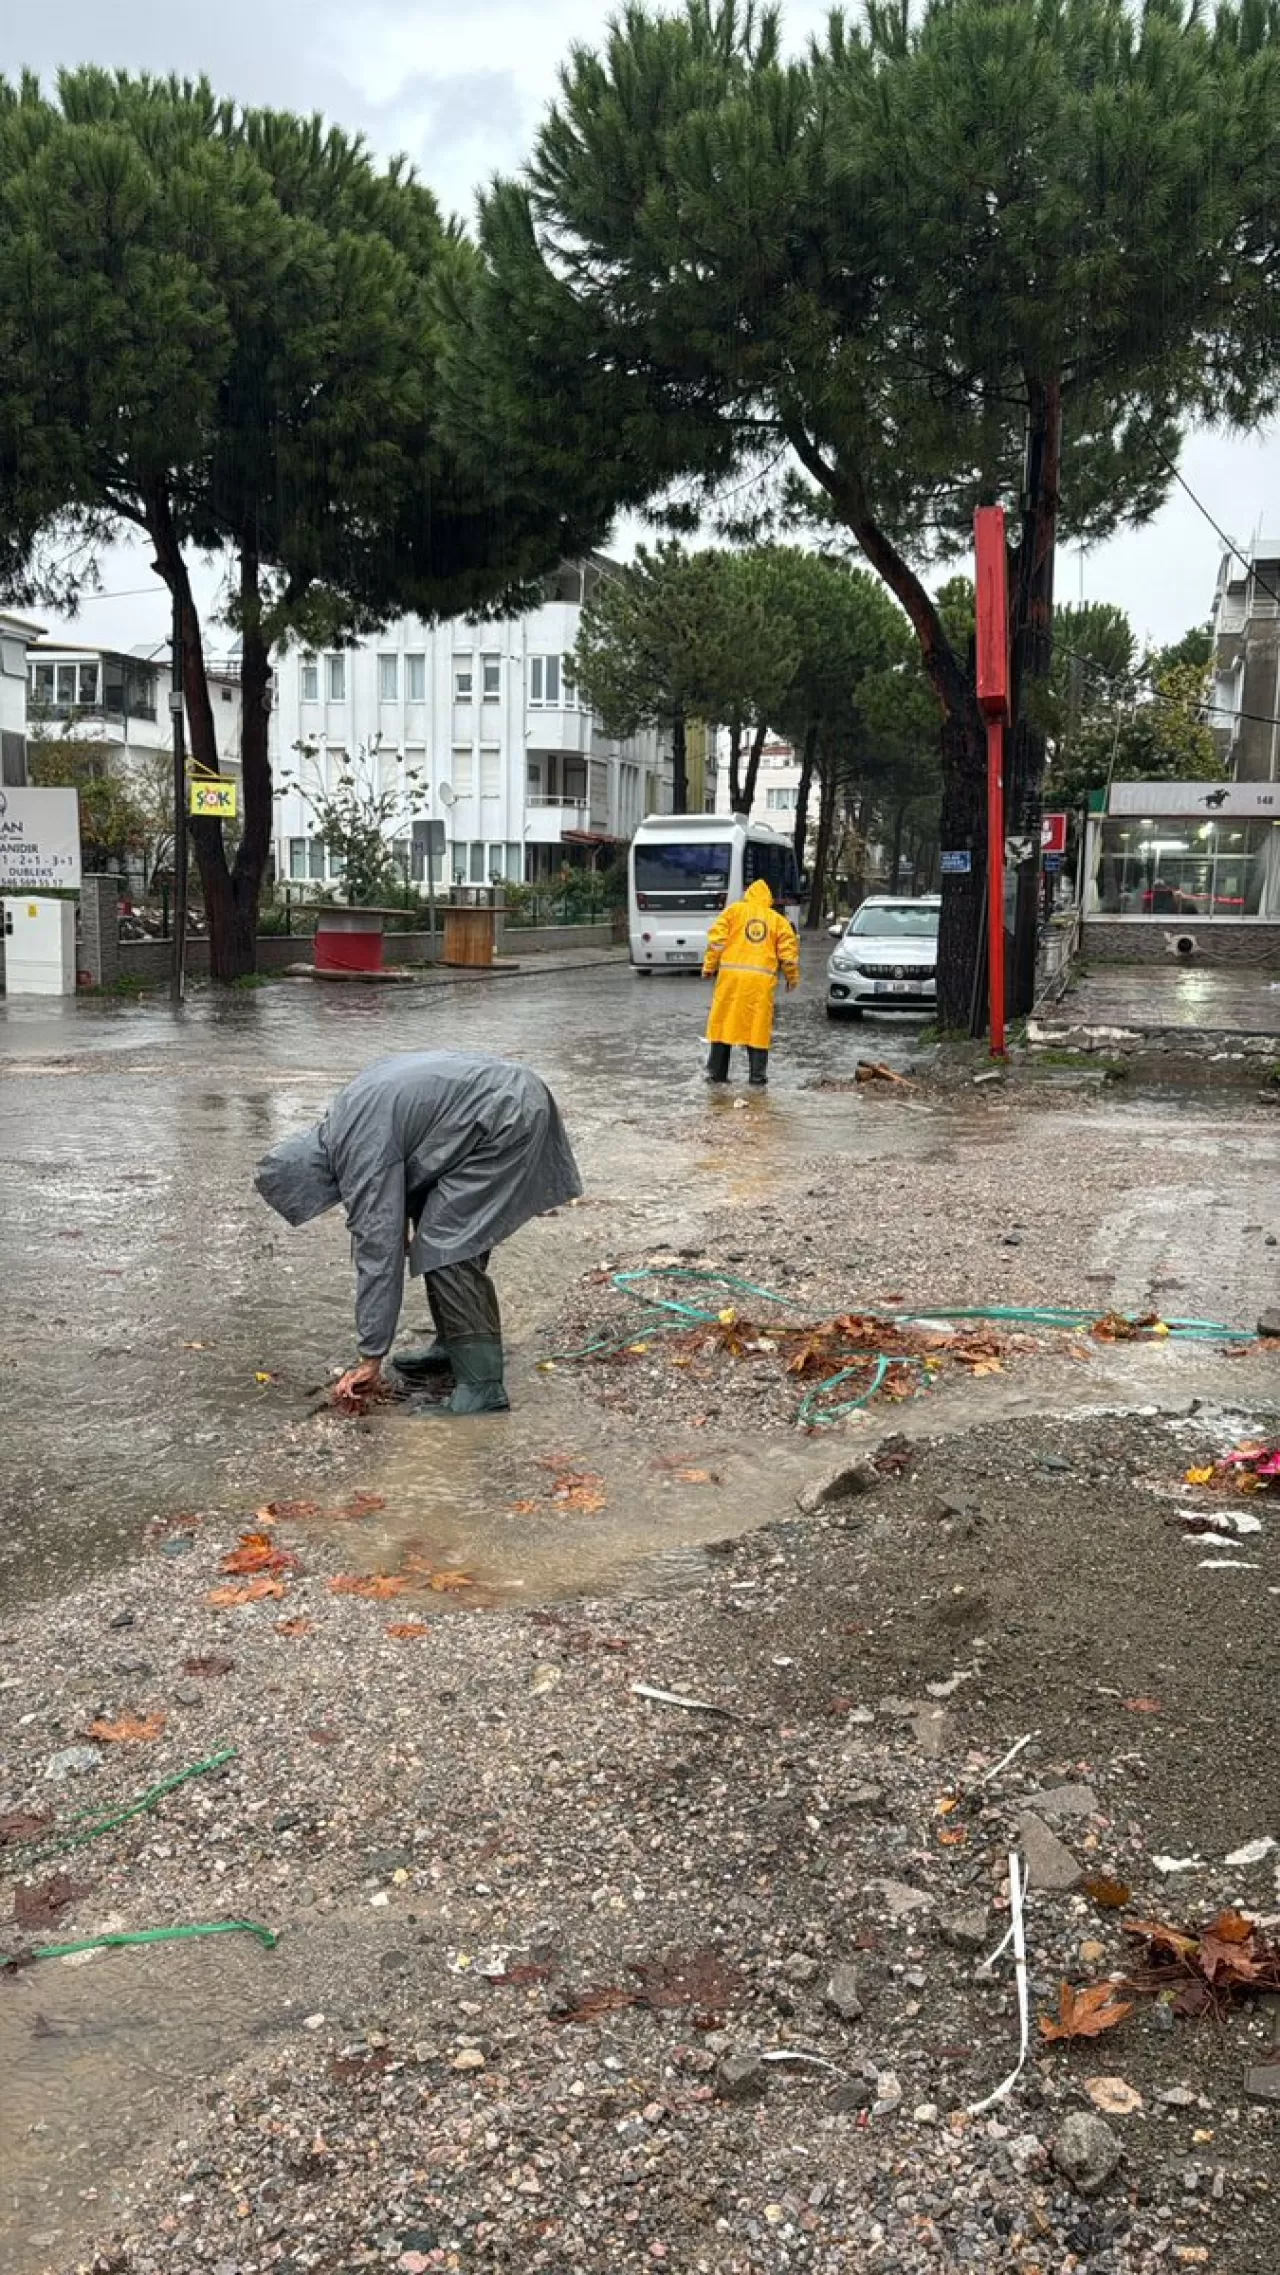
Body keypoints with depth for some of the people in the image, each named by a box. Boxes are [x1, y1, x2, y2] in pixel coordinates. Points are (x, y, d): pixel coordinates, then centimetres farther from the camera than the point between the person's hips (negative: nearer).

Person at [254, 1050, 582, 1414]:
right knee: (440, 1235, 15)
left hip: (507, 1119, -11)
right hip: (507, 1097, 11)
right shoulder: (342, 1124, 10)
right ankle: (454, 1345, 24)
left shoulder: (363, 1150, -17)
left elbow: (379, 1251, -16)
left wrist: (370, 1358, -11)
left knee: (445, 1245, -13)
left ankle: (482, 1385, -14)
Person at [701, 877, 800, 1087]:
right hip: (762, 979, 1)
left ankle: (716, 1073, 9)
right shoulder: (777, 919, 12)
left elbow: (717, 939, 0)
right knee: (759, 1028, 2)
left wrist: (709, 967, 5)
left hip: (731, 975, -1)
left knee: (724, 1023, 6)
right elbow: (788, 949, 8)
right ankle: (757, 1078, 0)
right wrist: (793, 977, 19)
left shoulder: (734, 910, 9)